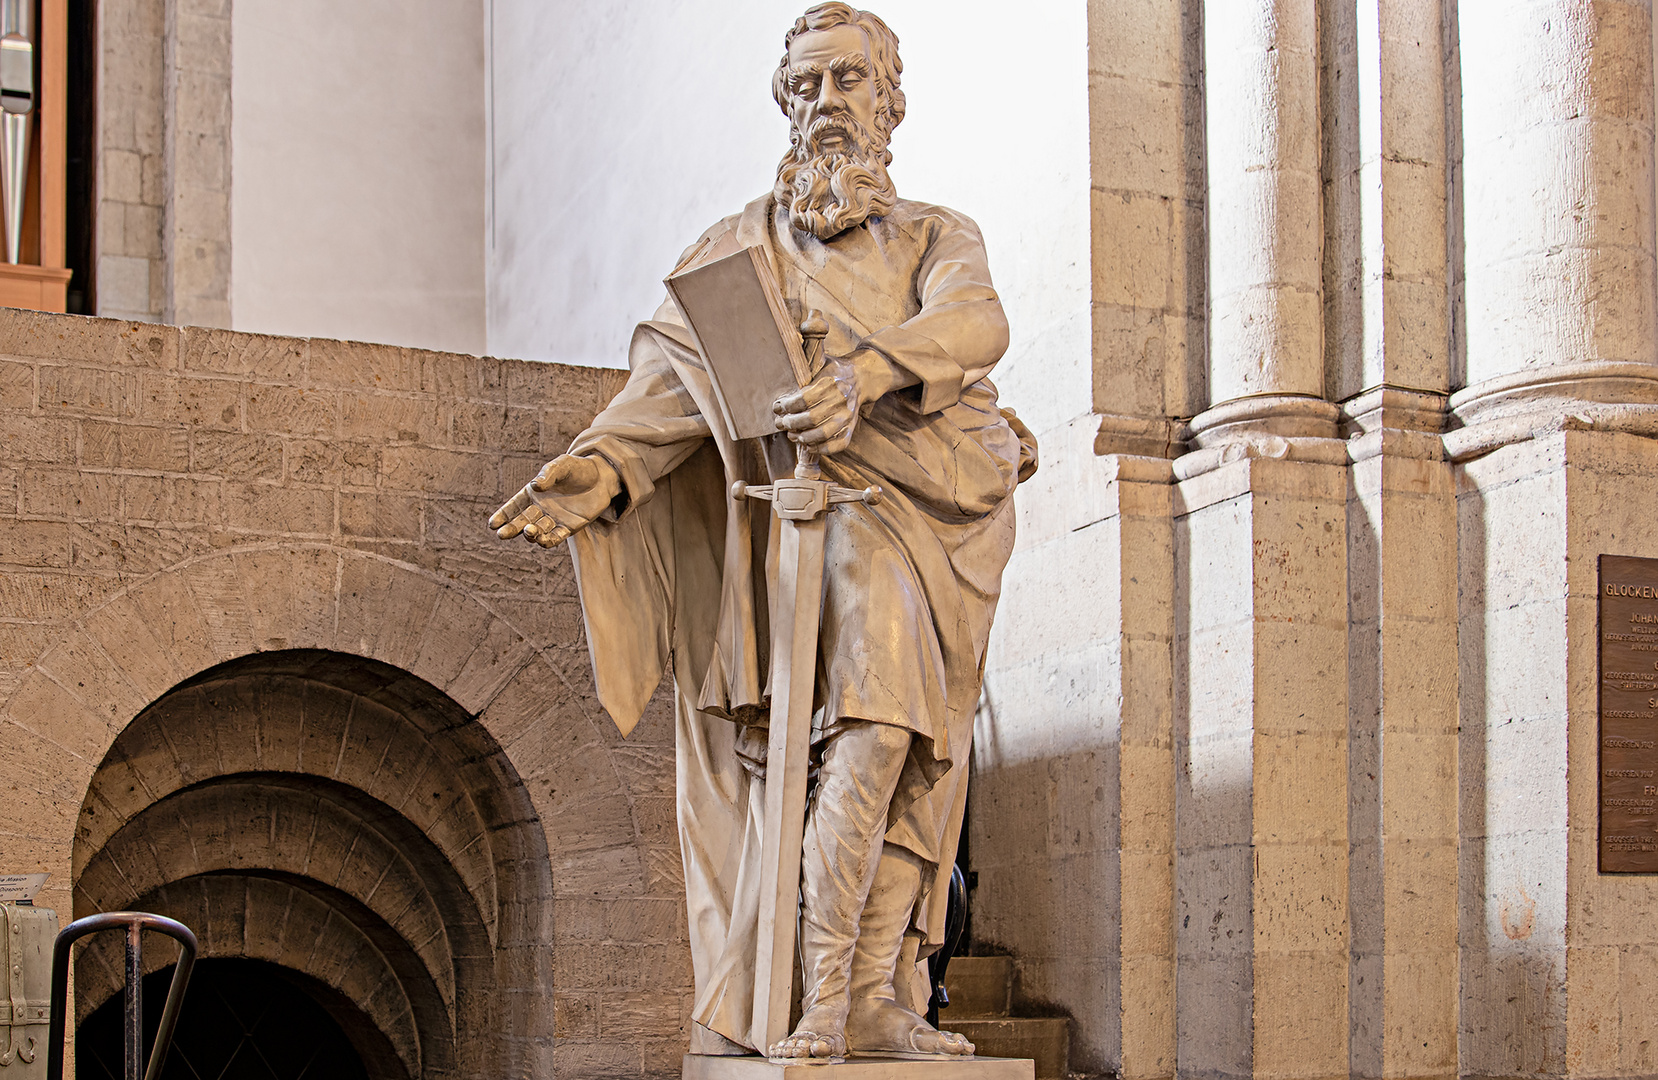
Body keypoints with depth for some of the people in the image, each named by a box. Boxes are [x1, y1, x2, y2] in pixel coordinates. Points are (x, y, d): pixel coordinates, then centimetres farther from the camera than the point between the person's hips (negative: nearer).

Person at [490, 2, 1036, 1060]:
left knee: (910, 751, -9)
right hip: (818, 502, -1)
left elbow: (975, 324, -9)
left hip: (935, 514, 1)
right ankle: (827, 991, -17)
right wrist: (600, 471, -17)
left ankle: (875, 997, -7)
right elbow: (677, 378, 3)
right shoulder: (743, 242, 18)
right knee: (873, 723, -18)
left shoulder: (939, 237, 16)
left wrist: (862, 372, -30)